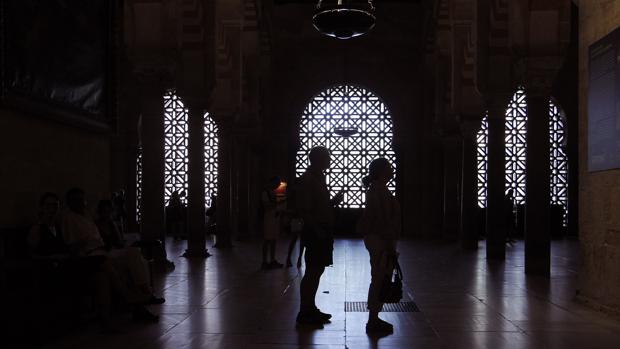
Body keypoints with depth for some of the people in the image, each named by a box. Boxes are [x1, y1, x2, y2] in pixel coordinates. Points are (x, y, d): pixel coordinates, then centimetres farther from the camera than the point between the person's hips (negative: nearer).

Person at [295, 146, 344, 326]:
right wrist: (317, 228, -24)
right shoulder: (307, 179, -13)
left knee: (317, 270, 13)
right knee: (312, 272, -6)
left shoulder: (318, 177, 17)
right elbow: (302, 209, -20)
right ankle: (304, 313, -1)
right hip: (315, 232, -10)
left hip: (322, 232, 10)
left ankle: (310, 308, 21)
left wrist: (333, 201, 9)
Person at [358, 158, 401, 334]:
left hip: (377, 240, 10)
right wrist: (390, 245, -20)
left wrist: (390, 244, 20)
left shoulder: (377, 189, 15)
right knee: (379, 281, -5)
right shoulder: (380, 190, -15)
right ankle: (373, 322, 2)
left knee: (379, 280, 13)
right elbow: (383, 221, -21)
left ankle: (374, 319, 20)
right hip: (380, 240, -10)